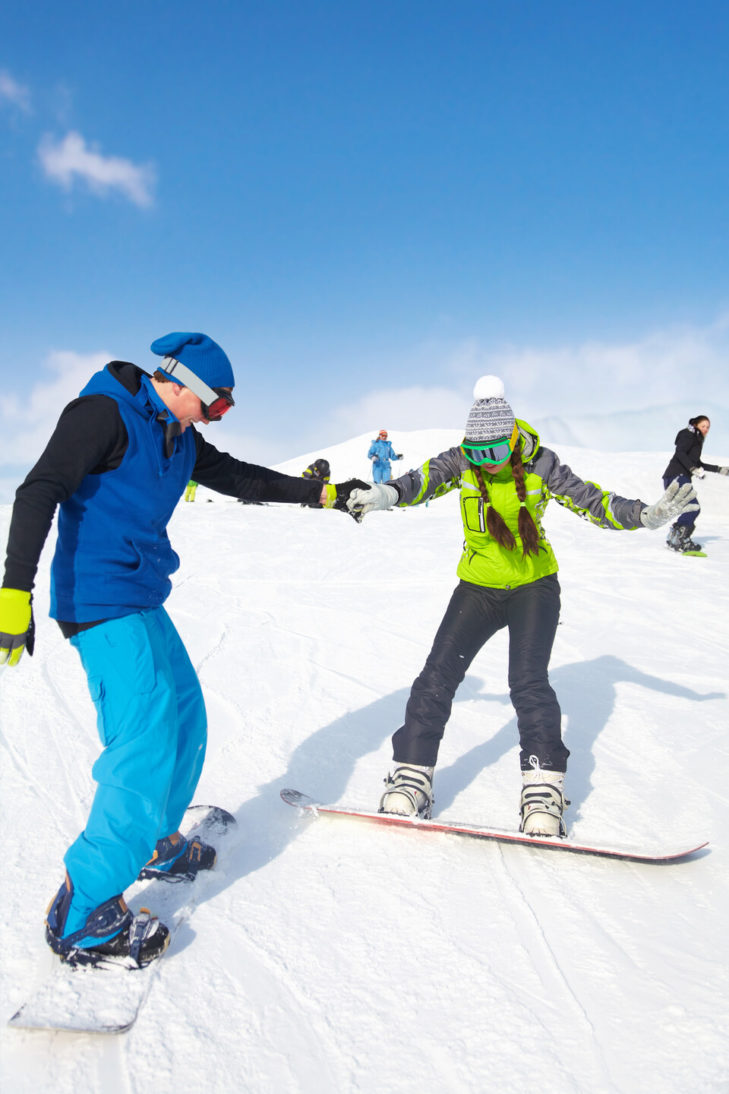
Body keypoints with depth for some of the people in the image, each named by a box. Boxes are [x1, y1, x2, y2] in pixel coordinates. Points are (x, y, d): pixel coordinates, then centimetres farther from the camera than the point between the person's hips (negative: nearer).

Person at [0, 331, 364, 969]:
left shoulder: (180, 441, 14)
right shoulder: (104, 413, -12)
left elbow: (243, 480, 23)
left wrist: (323, 494, 21)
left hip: (142, 602, 10)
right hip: (101, 601, -9)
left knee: (185, 720, 16)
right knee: (148, 743, -14)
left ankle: (155, 844, 36)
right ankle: (82, 919, -4)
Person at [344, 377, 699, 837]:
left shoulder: (539, 464, -10)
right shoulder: (461, 461, -8)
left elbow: (592, 500, -8)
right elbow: (425, 479, -25)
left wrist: (648, 515, -22)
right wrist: (386, 494, -47)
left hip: (534, 586, -2)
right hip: (478, 587, 2)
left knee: (529, 682, -17)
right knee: (437, 676, -7)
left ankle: (544, 794, -8)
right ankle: (412, 779, 4)